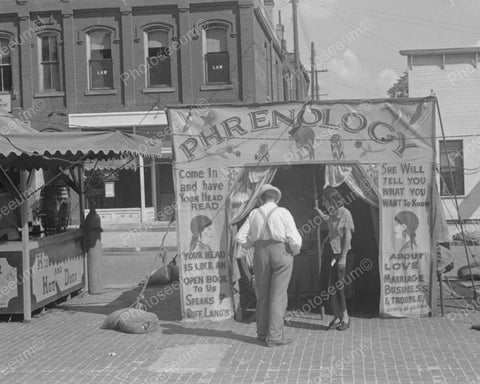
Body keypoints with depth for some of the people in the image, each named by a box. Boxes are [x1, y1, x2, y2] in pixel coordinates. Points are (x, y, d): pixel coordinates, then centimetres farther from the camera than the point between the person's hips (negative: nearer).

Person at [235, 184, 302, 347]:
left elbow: (241, 237, 2)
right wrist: (295, 251, 11)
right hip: (281, 252, -3)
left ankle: (262, 333, 20)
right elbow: (295, 239, -9)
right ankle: (275, 336, -2)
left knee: (262, 295, 13)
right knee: (278, 295, -1)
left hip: (260, 254, 3)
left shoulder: (254, 214, 5)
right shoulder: (283, 213, -4)